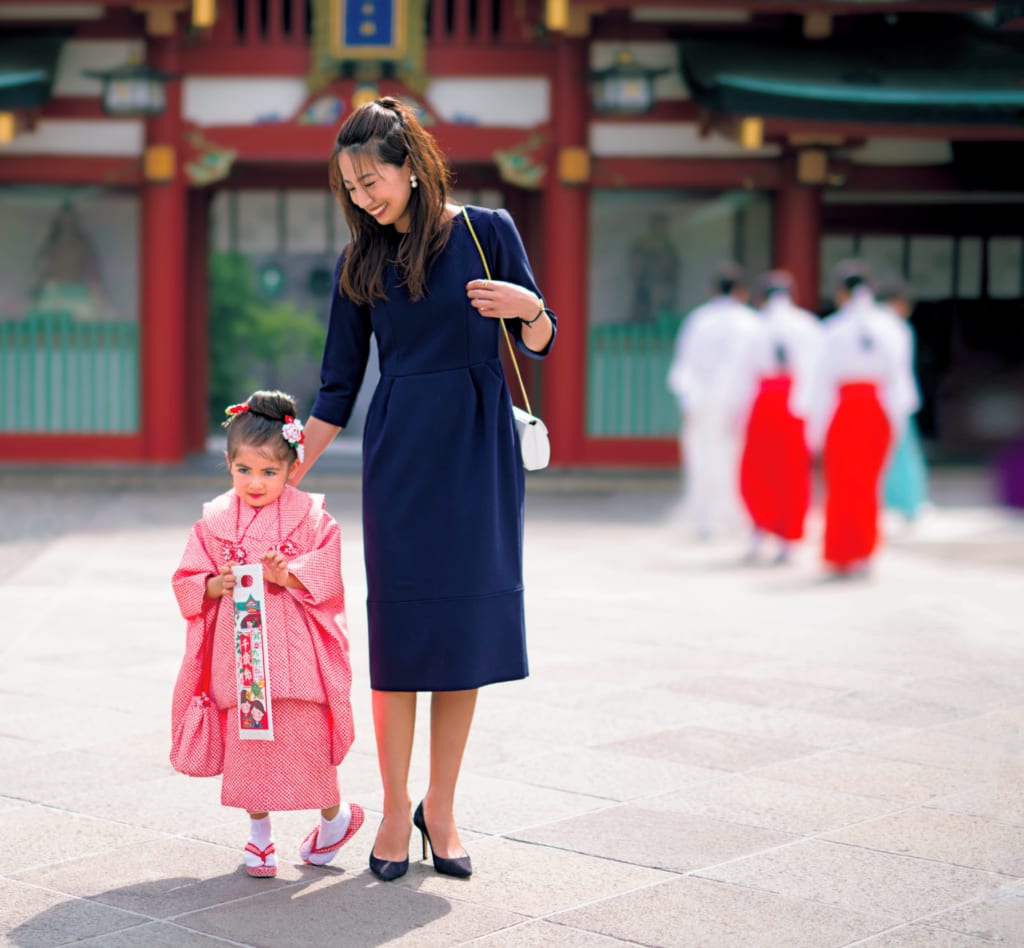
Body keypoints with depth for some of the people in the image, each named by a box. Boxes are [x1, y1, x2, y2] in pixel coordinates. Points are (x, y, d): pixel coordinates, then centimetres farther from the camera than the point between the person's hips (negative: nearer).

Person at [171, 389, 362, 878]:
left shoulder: (311, 517, -1)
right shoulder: (214, 521, 6)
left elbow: (326, 577, -6)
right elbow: (188, 582, 7)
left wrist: (287, 574, -22)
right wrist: (217, 585, -12)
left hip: (294, 649, -2)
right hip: (238, 647, 3)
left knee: (306, 737, -1)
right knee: (245, 738, 3)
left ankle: (335, 815, 24)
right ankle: (259, 833, 18)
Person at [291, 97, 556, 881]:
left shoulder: (486, 231, -1)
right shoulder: (361, 263, 5)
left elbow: (540, 345, 4)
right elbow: (339, 387, 8)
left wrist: (529, 307, -18)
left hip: (479, 448, 0)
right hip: (401, 453, 1)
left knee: (468, 625, 3)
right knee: (401, 626, 0)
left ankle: (441, 807, 14)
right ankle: (396, 809, 11)